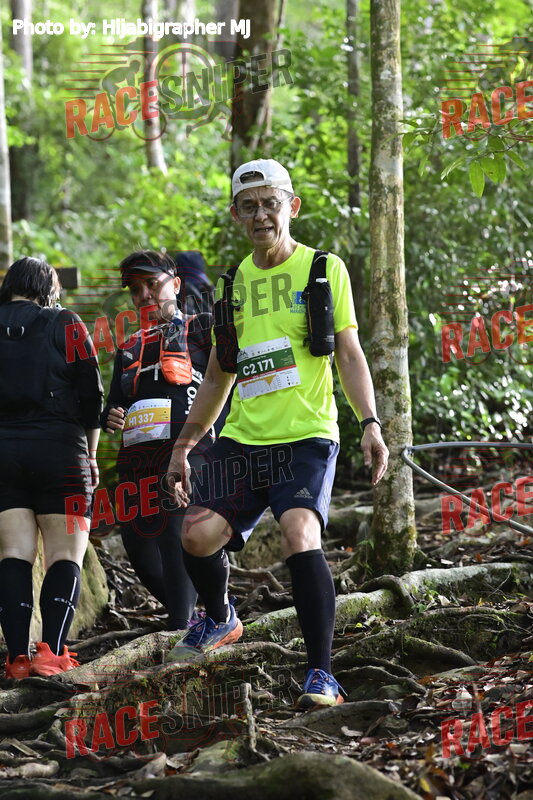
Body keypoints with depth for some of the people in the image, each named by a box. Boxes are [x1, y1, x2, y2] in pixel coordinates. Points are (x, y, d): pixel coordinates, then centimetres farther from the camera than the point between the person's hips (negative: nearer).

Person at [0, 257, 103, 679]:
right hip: (59, 450, -2)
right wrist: (91, 452, 9)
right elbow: (91, 392, -1)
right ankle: (52, 652, -12)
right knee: (65, 556, 2)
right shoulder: (64, 324, 0)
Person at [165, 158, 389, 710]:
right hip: (243, 438, 5)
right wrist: (184, 444, 22)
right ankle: (220, 619, 23)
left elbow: (349, 355, 1)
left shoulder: (324, 269, 3)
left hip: (307, 437, -5)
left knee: (299, 535, -26)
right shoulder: (234, 282, 16)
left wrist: (370, 423, -13)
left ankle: (321, 674, -22)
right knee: (199, 534, -10)